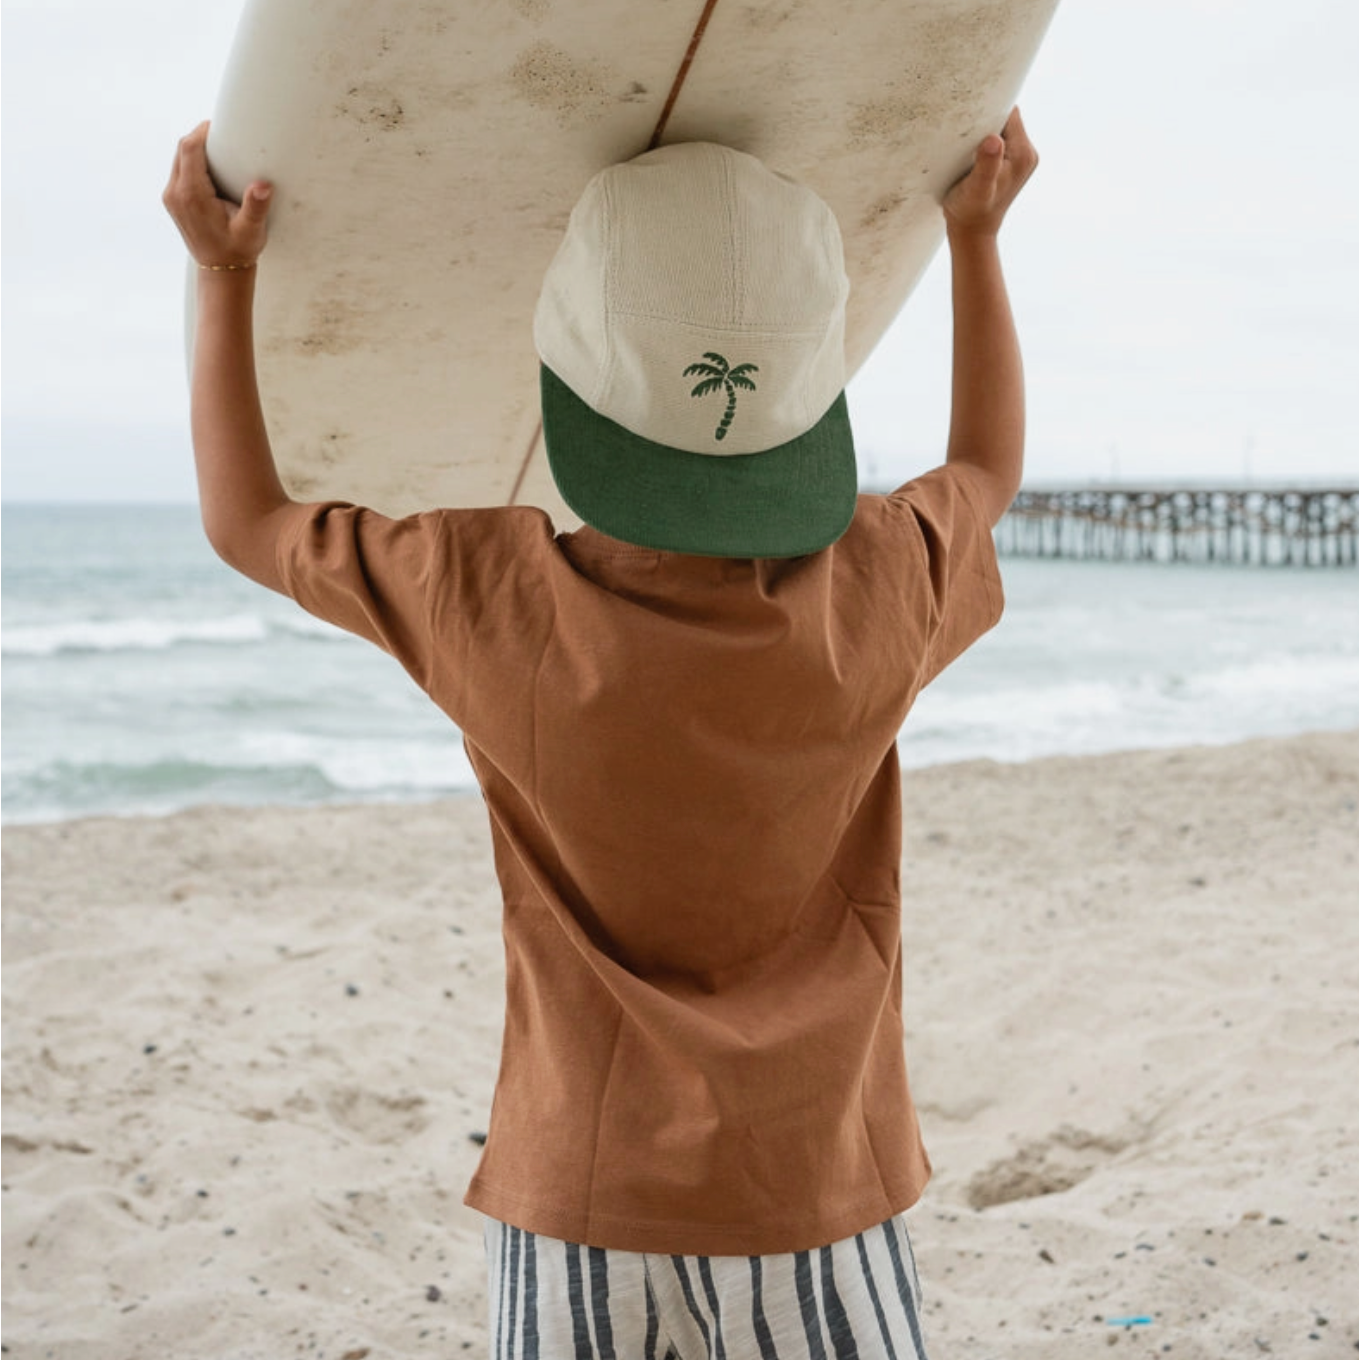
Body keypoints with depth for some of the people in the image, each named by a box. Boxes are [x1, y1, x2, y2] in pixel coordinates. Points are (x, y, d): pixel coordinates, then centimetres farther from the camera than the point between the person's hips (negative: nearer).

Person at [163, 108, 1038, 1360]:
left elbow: (246, 523, 3)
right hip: (818, 1208, 1)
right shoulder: (878, 597, -15)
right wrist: (976, 236, 19)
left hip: (578, 1211, 0)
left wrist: (223, 273, 9)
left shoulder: (493, 604, -19)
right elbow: (990, 472, 12)